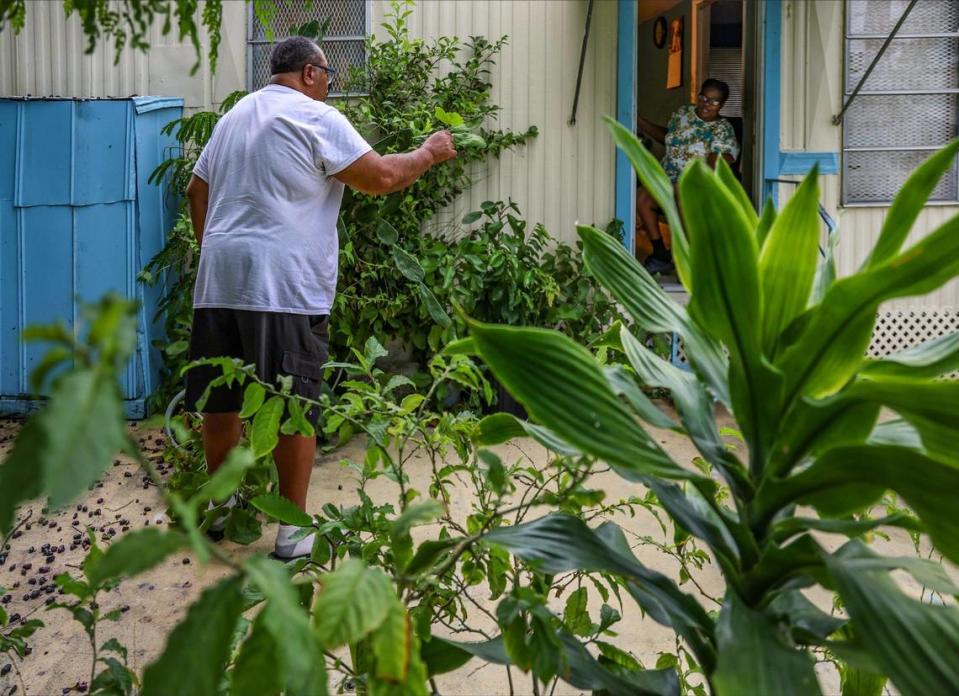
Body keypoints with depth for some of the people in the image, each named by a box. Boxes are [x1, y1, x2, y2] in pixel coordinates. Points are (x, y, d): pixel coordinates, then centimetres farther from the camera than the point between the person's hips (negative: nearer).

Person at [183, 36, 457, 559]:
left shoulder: (233, 118, 20)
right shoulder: (316, 118, -4)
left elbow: (196, 190, 25)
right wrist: (428, 153, 10)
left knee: (219, 398, 14)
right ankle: (293, 530, 3)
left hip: (219, 280, 8)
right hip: (282, 287, -7)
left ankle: (220, 503, 29)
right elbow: (381, 178, -6)